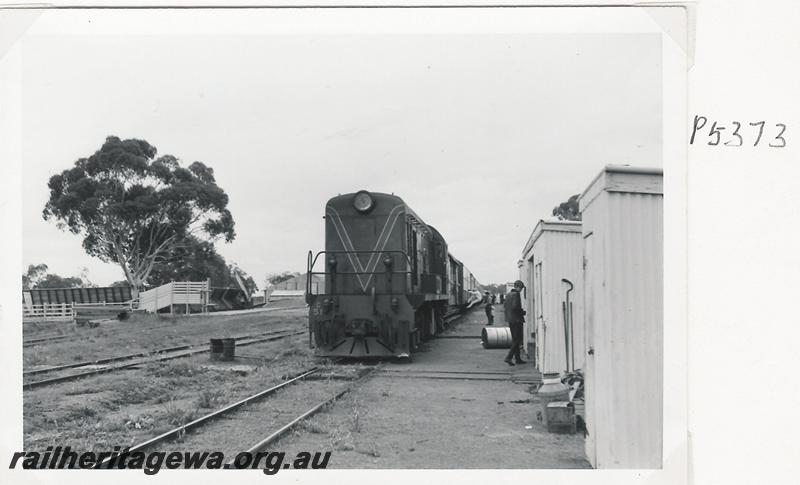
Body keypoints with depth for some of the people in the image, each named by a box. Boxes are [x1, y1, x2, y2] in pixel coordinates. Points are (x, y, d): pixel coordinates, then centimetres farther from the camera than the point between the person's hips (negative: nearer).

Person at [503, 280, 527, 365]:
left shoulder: (508, 294, 12)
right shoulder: (516, 294, -16)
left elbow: (505, 306, 16)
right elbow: (515, 307, -24)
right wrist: (522, 312, -9)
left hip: (510, 319, 9)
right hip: (516, 319, -9)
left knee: (515, 339, 14)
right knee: (517, 340, -5)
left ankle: (517, 358, 19)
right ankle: (508, 357, -13)